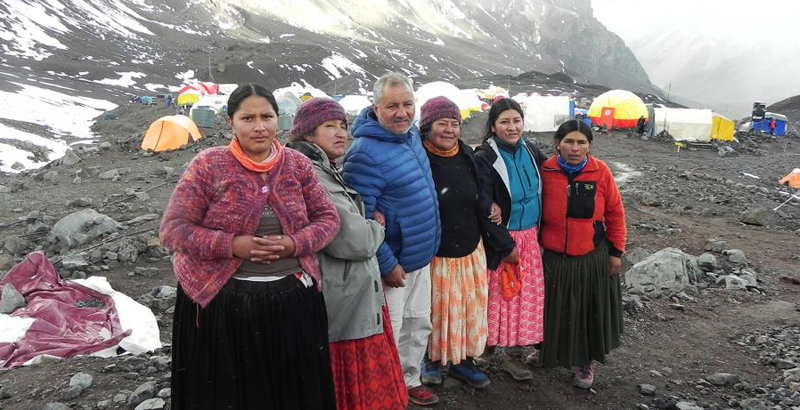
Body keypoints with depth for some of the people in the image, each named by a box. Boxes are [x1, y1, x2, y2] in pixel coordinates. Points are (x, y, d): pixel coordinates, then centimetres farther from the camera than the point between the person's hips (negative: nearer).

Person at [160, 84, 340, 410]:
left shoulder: (298, 164, 2)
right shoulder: (208, 166, -7)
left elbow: (327, 218, 5)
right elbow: (173, 229, -8)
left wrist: (295, 244, -14)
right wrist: (232, 245, -21)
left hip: (293, 300, 3)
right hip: (221, 302, -2)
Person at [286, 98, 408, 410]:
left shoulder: (324, 171, 14)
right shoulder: (310, 176, -20)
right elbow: (355, 240, -23)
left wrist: (369, 228, 7)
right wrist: (377, 227, -3)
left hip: (354, 300, 10)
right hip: (345, 307, -10)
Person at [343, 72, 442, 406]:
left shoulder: (412, 134, 2)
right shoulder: (366, 153, -24)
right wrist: (387, 264, -20)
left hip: (421, 257, 9)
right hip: (393, 263, -8)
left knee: (419, 324, 22)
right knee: (390, 334, 5)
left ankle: (410, 381, 41)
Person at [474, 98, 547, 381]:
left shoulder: (531, 152, 3)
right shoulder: (485, 158, -15)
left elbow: (542, 193, 15)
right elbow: (484, 209, -17)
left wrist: (540, 234, 8)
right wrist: (507, 246, -14)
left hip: (530, 236, 6)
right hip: (501, 240, -6)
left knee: (527, 294, 9)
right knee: (502, 295, 2)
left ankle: (514, 353, 23)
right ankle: (491, 342, 21)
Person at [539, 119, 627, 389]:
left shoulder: (601, 172, -9)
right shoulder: (546, 172, -10)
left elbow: (615, 213, 0)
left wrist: (616, 251, 1)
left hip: (593, 258, 0)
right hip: (554, 258, 0)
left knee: (591, 311, 12)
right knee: (557, 312, 12)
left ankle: (588, 361, 33)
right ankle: (555, 355, 35)